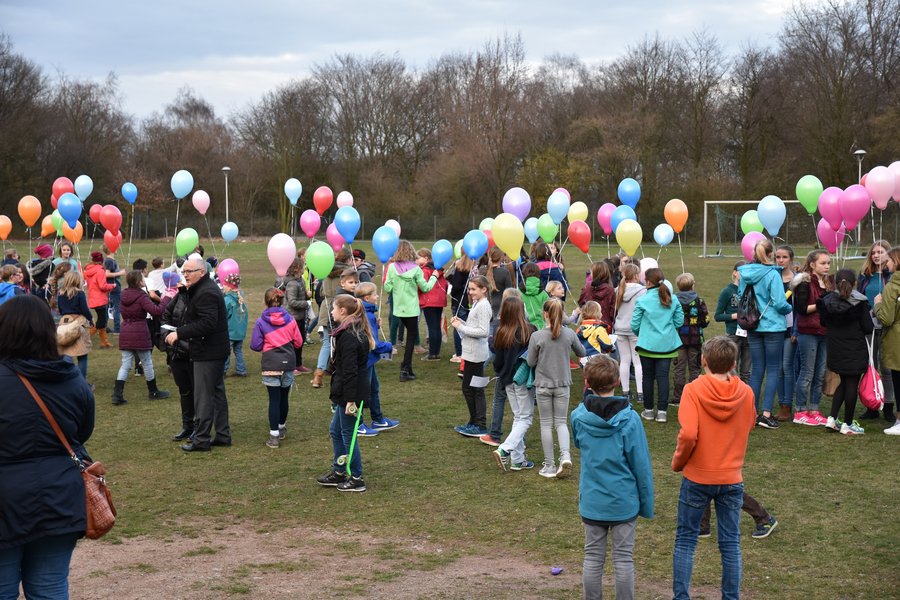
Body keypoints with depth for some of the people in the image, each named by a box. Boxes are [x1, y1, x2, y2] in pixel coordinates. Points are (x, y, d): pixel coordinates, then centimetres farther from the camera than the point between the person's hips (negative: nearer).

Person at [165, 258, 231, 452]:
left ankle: (201, 439, -2)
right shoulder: (205, 288, 15)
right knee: (217, 393, 15)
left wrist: (179, 333, -25)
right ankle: (223, 435, 22)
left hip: (208, 354, -11)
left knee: (203, 396, -6)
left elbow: (207, 323, -28)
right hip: (216, 351, 11)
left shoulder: (206, 293, -19)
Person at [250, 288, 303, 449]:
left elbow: (255, 346, -7)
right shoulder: (290, 319, -1)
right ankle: (281, 427, 35)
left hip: (270, 365, -3)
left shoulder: (261, 322, -8)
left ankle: (274, 436, -3)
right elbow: (298, 342, 4)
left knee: (274, 399, -1)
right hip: (288, 363, 3)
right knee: (284, 397, 17)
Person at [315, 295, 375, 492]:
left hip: (350, 392, -10)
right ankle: (338, 472, 30)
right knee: (335, 431, 19)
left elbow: (350, 370, -24)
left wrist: (350, 399, -24)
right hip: (347, 392, 10)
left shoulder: (348, 336, -21)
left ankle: (357, 478, 12)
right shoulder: (355, 331, 11)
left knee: (348, 434, 2)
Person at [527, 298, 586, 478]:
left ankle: (549, 466, 13)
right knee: (561, 422, 12)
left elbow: (530, 362, -8)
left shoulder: (536, 336, -16)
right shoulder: (569, 334, -7)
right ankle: (565, 455, -12)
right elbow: (581, 352, 10)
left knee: (546, 424, 9)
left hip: (543, 385, -2)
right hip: (563, 384, 2)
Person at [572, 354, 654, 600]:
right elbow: (641, 465, -10)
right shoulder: (630, 419, -15)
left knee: (593, 557, 11)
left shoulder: (578, 416, -8)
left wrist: (589, 397, 7)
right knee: (624, 558, 8)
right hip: (624, 501, -2)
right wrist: (647, 503, 2)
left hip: (591, 501, 2)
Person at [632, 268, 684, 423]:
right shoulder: (673, 300, -3)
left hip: (648, 344, -2)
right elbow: (679, 321, 2)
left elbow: (635, 324, -7)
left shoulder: (642, 301, -12)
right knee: (663, 376, 5)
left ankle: (648, 410, 18)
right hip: (667, 344, 2)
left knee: (648, 376, 11)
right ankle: (662, 411, 2)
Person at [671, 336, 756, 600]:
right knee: (730, 544, 11)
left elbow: (688, 434, -24)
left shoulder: (693, 389, -13)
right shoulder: (745, 392, -3)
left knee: (685, 540, 11)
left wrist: (678, 462, -6)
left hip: (697, 478, -2)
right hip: (732, 479, 2)